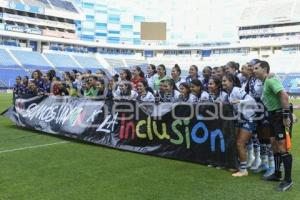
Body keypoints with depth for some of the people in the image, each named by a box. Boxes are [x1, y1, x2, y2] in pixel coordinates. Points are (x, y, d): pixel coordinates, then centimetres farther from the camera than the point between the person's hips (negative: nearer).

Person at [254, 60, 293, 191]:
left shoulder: (271, 80, -17)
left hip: (280, 115, -10)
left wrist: (286, 116, -27)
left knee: (282, 148, -7)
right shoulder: (266, 82, 13)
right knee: (274, 145, 16)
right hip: (274, 115, 10)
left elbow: (284, 95, -27)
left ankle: (288, 180, 2)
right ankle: (277, 174, 29)